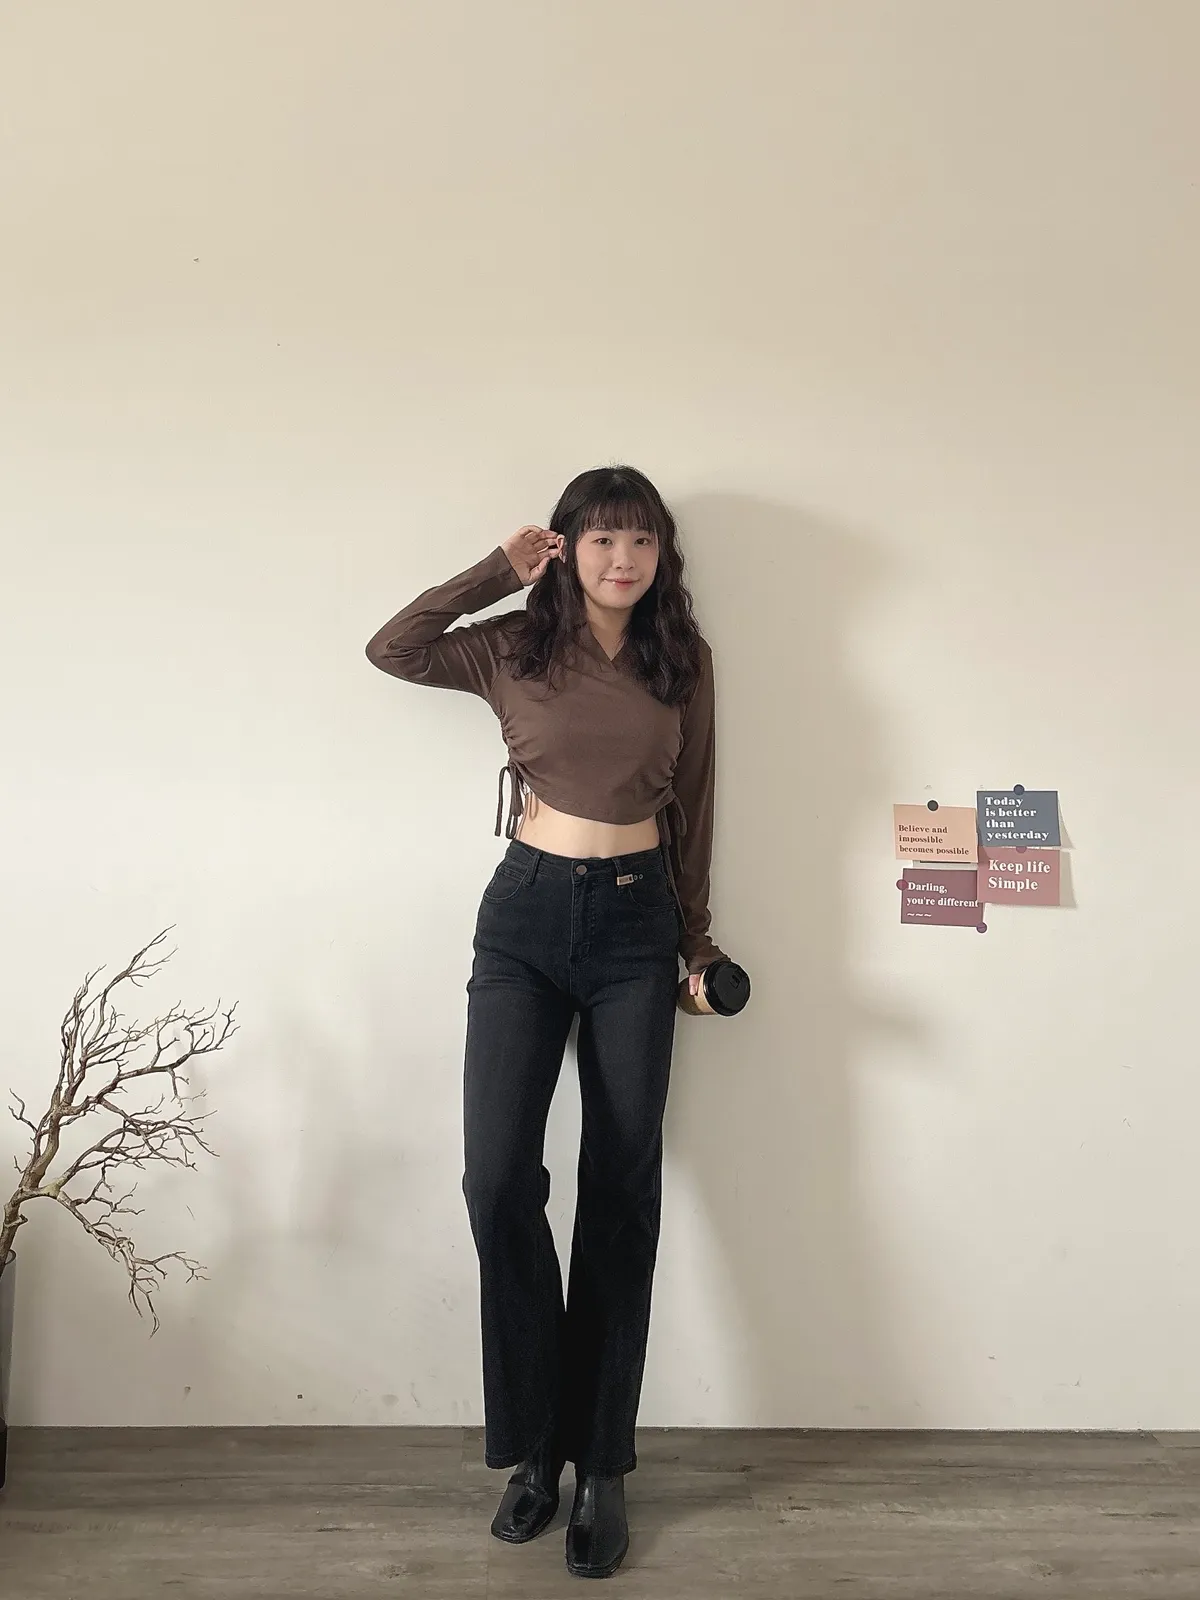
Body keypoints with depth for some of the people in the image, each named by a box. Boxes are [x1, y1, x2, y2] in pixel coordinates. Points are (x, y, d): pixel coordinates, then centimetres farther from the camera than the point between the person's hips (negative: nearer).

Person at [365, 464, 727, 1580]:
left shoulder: (681, 666, 7)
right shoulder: (517, 649, 6)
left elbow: (691, 815, 12)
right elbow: (390, 650, 2)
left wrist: (697, 945, 14)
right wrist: (499, 570, 0)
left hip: (636, 923, 1)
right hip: (525, 915, 0)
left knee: (622, 1192, 3)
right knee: (498, 1175, -9)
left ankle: (601, 1466, 17)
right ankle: (534, 1445, 11)